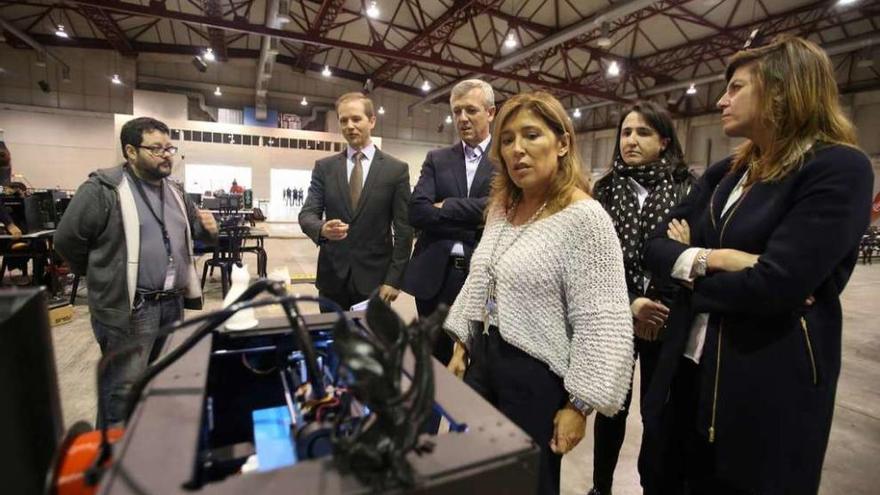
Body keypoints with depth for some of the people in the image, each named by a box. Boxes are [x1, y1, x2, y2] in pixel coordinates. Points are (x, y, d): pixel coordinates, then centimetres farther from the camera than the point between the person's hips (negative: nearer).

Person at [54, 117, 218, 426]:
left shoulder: (174, 192, 11)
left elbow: (193, 229, 21)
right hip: (129, 308, -7)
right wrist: (103, 276, 2)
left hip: (173, 303, 7)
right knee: (124, 389, 4)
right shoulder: (103, 189, -11)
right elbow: (67, 240, -9)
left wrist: (208, 228, -2)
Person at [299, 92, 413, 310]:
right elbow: (307, 214, 0)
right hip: (332, 277, 2)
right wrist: (322, 229, -23)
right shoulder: (324, 167, 6)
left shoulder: (396, 169, -2)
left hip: (374, 278, -2)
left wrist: (393, 279, -10)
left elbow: (403, 229, -4)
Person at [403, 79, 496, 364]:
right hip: (435, 274, 3)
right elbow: (416, 212, -5)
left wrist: (445, 207, -10)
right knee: (435, 357, 17)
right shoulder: (436, 159, 9)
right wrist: (472, 225, -13)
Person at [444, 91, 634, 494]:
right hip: (484, 358, 7)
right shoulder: (501, 207, 5)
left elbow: (600, 324, -18)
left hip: (535, 374, -7)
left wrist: (578, 405, -14)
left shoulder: (585, 218, -18)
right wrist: (461, 346, 12)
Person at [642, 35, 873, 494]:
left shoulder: (839, 169, -12)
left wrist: (693, 269, -8)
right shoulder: (722, 173, 8)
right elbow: (656, 248, 1)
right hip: (687, 372, 6)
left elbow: (775, 284, -23)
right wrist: (711, 258, -17)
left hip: (768, 387, -6)